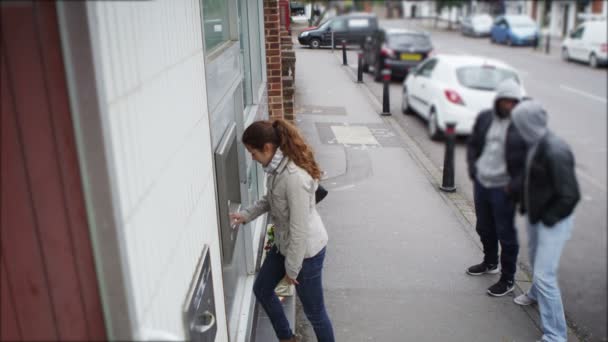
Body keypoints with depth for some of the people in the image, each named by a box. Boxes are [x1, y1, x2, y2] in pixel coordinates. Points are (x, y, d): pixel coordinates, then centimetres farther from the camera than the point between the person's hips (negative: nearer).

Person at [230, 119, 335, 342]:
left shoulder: (295, 177, -33)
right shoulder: (277, 166, -4)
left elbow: (299, 229, -28)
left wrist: (292, 269, -18)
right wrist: (246, 215, 2)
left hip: (306, 250, -10)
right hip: (284, 244, 10)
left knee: (314, 312, 9)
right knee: (262, 290, 24)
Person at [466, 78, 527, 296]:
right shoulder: (485, 118, 2)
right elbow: (473, 144, 14)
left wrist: (515, 185, -16)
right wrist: (473, 168, 1)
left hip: (503, 189, -5)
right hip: (481, 183, 6)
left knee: (506, 234, 5)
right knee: (484, 228, 22)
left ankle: (507, 279, 22)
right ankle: (490, 263, 46)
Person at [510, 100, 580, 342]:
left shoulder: (555, 152, -28)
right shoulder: (536, 145, -1)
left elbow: (570, 195, -26)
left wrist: (548, 219, -17)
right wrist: (525, 206, 10)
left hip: (553, 222, -9)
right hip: (535, 216, 9)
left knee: (545, 275, -7)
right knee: (535, 258, 29)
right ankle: (536, 294, 56)